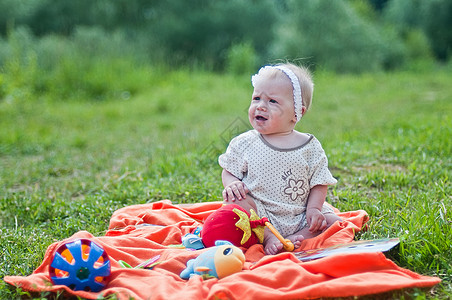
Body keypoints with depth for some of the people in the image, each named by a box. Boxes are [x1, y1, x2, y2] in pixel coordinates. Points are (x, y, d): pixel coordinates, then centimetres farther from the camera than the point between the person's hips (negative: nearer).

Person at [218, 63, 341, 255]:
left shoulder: (310, 147, 1)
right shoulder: (244, 144, 1)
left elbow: (319, 183, 4)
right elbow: (229, 172, 7)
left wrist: (314, 208, -11)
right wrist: (232, 184, -15)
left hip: (298, 217, 1)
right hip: (260, 217, -1)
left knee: (333, 222, -14)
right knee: (234, 200, -28)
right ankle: (268, 238, -23)